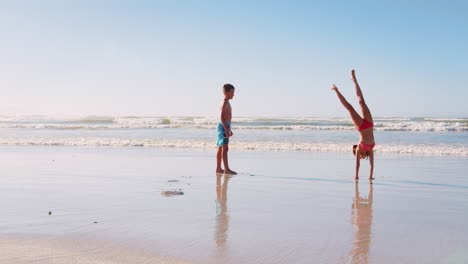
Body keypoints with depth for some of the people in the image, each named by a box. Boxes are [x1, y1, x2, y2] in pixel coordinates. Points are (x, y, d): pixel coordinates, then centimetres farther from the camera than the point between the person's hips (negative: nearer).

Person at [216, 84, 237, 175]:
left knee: (220, 149, 12)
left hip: (225, 126, 11)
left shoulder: (226, 103, 19)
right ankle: (227, 169, -20)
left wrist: (229, 129, 27)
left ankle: (218, 168, 16)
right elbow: (222, 117, -20)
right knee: (225, 148, -15)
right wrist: (226, 129, -25)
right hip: (223, 126, -11)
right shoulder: (225, 103, -13)